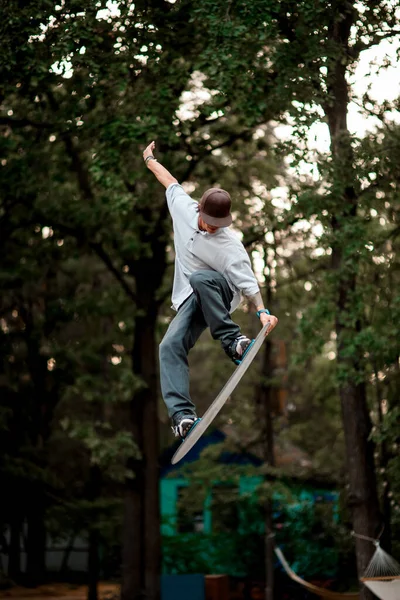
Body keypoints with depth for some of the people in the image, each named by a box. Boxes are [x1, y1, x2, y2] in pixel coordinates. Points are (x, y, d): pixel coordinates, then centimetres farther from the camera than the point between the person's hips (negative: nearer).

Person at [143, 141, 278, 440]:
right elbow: (171, 182, 12)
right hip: (190, 302, 5)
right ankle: (182, 414, -33)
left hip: (221, 293, -4)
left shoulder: (230, 246, -20)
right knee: (170, 346, -21)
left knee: (200, 278, -40)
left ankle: (233, 340, -29)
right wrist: (150, 160, 27)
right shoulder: (184, 209, -6)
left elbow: (247, 281, -24)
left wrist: (263, 311, -40)